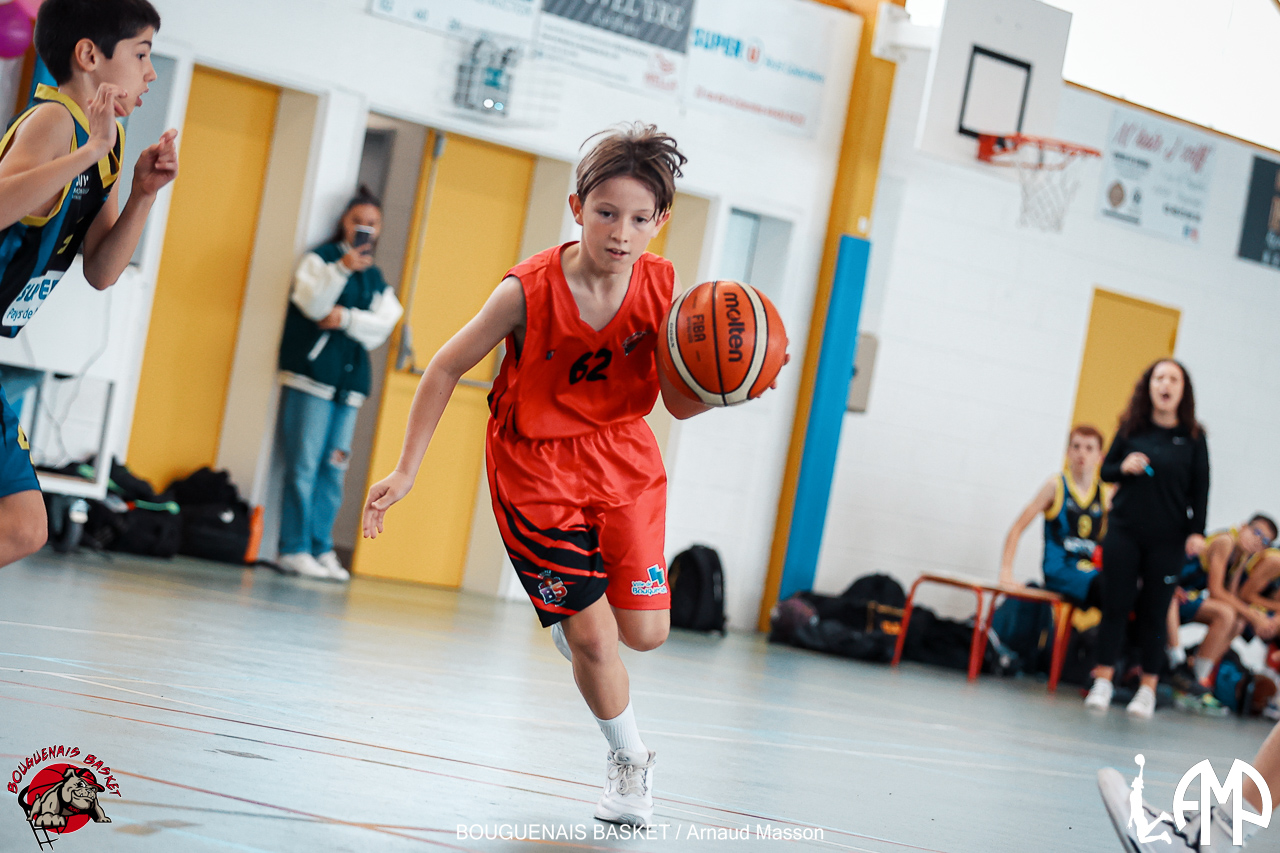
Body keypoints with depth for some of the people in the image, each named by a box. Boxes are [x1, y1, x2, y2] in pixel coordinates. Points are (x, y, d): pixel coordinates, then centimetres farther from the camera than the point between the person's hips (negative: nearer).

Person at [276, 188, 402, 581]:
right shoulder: (321, 257, 4)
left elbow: (382, 326, 4)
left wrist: (347, 318, -11)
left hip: (350, 383, 5)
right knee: (304, 466, -7)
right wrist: (342, 268, -22)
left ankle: (322, 549, 9)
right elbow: (313, 305, -12)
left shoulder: (376, 278, 17)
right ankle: (294, 548, -5)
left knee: (333, 470, 5)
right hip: (311, 375, -5)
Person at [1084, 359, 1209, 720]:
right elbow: (1106, 470, 11)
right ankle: (1103, 681, 9)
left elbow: (1200, 488, 3)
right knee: (1116, 605, 1)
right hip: (1124, 531, 1)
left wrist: (1196, 531, -5)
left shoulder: (1193, 437, 1)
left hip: (1168, 539, -1)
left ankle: (1148, 688, 10)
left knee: (1155, 612, 3)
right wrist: (1123, 467, -11)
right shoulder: (1131, 429, 4)